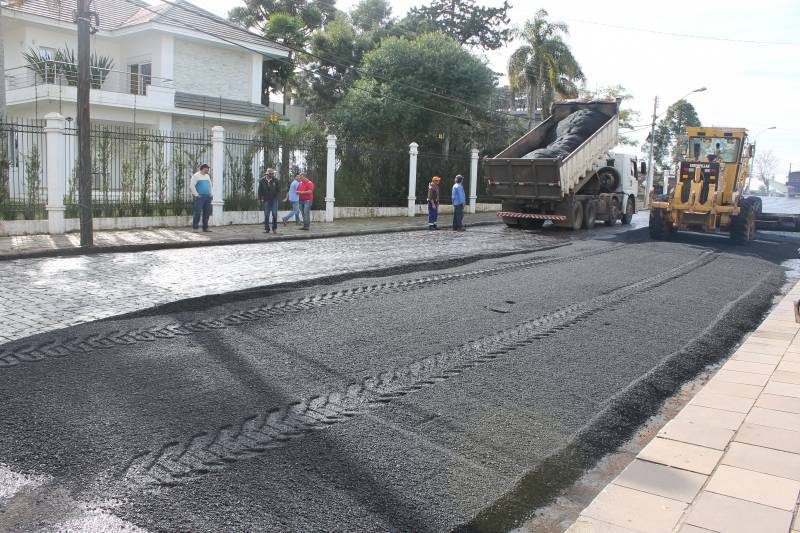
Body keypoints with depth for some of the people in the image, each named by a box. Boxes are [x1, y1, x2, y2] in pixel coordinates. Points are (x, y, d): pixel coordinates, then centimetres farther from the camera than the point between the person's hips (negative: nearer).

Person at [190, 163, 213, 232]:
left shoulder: (207, 176, 19)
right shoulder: (196, 176, -2)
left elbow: (210, 185, 28)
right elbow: (191, 186, -10)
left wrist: (210, 194, 16)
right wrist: (196, 195, -13)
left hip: (207, 197, 7)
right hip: (199, 197, -7)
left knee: (207, 213, 4)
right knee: (198, 212, -11)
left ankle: (205, 227, 9)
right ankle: (195, 228, -8)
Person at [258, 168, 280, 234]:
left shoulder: (275, 180, 0)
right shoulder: (262, 181, 0)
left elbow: (278, 189, 3)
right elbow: (260, 190, 4)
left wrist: (277, 197, -6)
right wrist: (260, 198, -2)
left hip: (274, 199, 0)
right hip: (266, 200, 0)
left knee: (274, 214, -5)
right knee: (266, 215, 3)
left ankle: (274, 228, 7)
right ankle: (266, 229, 10)